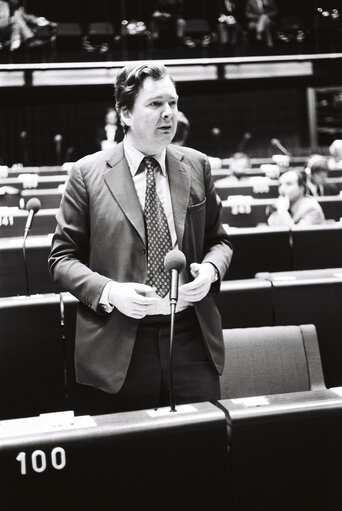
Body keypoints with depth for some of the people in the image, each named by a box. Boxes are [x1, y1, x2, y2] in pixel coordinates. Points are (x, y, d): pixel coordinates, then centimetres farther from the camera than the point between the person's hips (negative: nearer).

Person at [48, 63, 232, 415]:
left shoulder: (197, 166, 7)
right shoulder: (87, 174, -2)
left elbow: (218, 239, 17)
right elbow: (63, 257, 1)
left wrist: (210, 268, -6)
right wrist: (108, 291, -16)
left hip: (191, 338, 3)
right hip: (118, 345, -2)